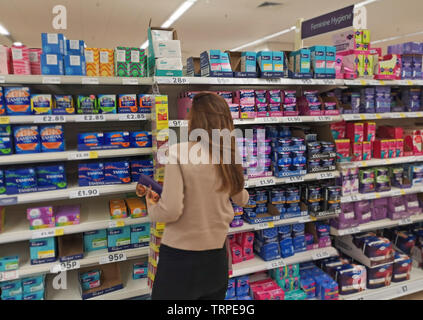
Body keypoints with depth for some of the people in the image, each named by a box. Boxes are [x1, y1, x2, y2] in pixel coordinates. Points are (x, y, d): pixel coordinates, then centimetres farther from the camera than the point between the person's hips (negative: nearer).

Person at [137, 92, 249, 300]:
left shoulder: (177, 152, -18)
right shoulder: (228, 155, -3)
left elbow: (171, 210, -21)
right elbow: (241, 199, 12)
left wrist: (151, 208, 0)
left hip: (180, 254, -4)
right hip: (217, 254, 5)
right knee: (213, 297, 23)